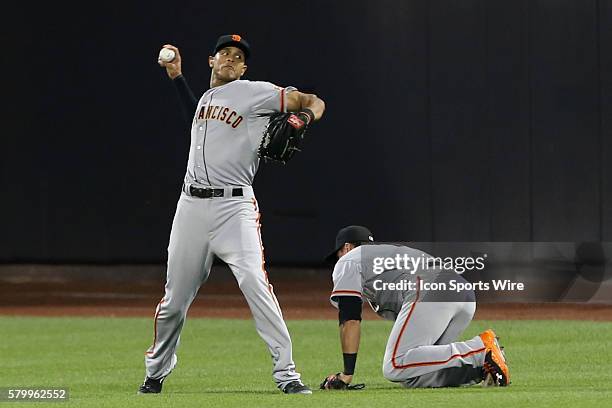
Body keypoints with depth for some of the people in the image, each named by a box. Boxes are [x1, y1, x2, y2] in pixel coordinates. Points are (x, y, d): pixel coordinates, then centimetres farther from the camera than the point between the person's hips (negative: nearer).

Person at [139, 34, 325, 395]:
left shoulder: (253, 92, 0)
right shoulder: (207, 97, 20)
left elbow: (313, 102, -3)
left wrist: (303, 117, -26)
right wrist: (176, 76, 35)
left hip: (235, 206, -6)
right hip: (192, 206, 6)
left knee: (256, 284, -21)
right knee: (175, 297, 9)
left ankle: (286, 373, -19)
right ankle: (156, 372, 27)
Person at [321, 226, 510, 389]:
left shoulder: (348, 261, 21)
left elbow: (350, 320, 9)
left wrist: (347, 374, 9)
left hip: (430, 293, -8)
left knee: (395, 368, -15)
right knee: (411, 377, 8)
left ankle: (480, 350, -21)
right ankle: (481, 367, -11)